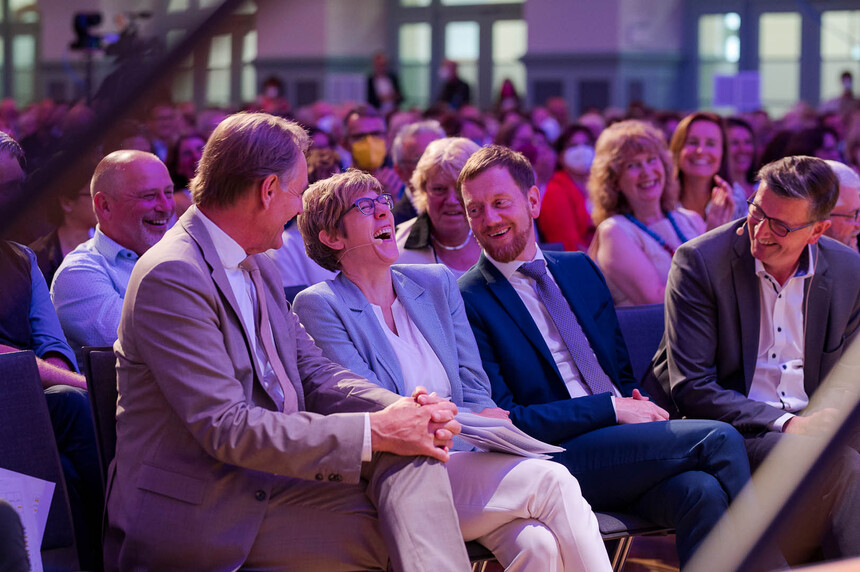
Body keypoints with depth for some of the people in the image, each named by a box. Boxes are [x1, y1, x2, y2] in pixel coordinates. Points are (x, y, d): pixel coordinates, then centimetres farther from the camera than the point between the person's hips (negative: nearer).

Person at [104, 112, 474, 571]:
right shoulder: (171, 278, -17)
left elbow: (313, 373, 12)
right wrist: (375, 431, -22)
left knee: (411, 451, -15)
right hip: (199, 514, -8)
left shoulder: (257, 269, 14)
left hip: (268, 477, 9)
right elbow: (227, 429, -23)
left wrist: (402, 408, -9)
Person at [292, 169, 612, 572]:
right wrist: (470, 420, -17)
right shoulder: (317, 305, 1)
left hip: (466, 459, 5)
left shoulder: (436, 283, 18)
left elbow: (475, 391, 14)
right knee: (551, 480, -26)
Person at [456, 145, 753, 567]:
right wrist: (610, 408, -12)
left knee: (703, 493, -29)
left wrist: (639, 403, -2)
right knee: (718, 438, -22)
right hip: (559, 458, -5)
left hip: (626, 438, 5)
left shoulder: (581, 269, 18)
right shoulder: (467, 303, -2)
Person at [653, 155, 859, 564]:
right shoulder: (699, 262, -8)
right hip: (732, 430, -4)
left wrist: (821, 422, -11)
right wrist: (783, 423, -20)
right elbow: (690, 388, -11)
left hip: (805, 426, 5)